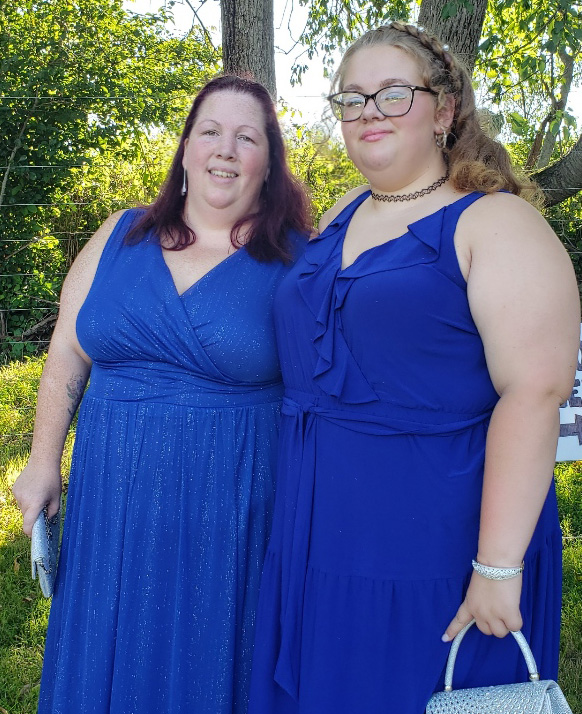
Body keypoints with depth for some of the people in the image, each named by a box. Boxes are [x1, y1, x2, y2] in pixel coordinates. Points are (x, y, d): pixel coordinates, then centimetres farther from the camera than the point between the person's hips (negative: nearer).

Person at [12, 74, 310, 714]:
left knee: (210, 661, 13)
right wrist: (43, 462, 9)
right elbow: (66, 357, 9)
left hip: (234, 503, -2)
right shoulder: (121, 236, 3)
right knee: (110, 658, 18)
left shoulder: (295, 259, -5)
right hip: (115, 493, 3)